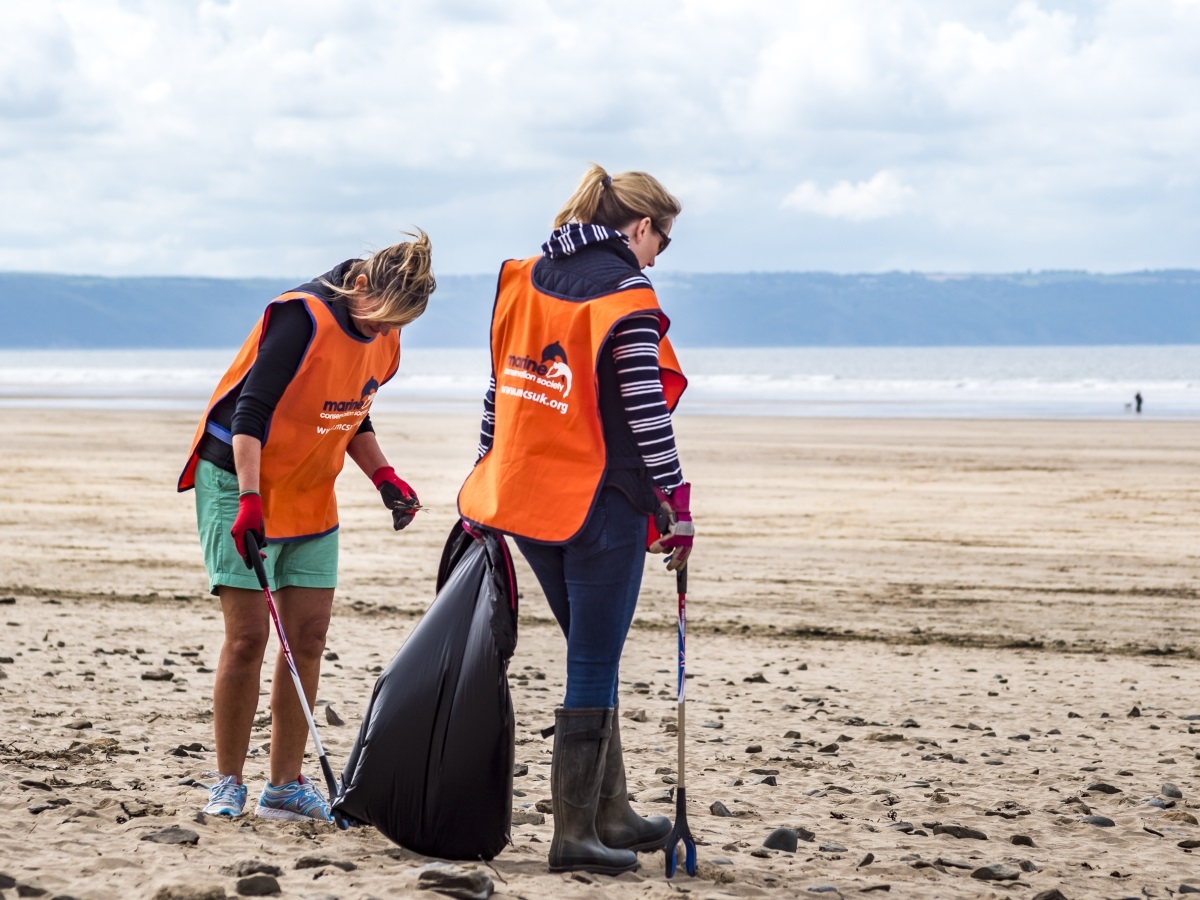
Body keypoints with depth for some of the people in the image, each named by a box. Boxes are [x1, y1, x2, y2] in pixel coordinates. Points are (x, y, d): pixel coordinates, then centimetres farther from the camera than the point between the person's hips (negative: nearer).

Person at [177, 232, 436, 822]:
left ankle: (285, 785, 8)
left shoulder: (383, 337, 2)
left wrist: (383, 477, 1)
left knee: (309, 635, 2)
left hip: (310, 495, 7)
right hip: (240, 484, -7)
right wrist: (249, 500, -30)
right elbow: (249, 409, -24)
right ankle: (227, 784, 2)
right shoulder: (304, 316, -22)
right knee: (247, 636, -8)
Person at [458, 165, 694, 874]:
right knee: (594, 665, 0)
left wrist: (485, 493, 17)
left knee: (593, 654, 19)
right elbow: (644, 408, -15)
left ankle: (611, 812, 25)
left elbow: (501, 388, 13)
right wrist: (677, 505, -10)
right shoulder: (625, 292, -11)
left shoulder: (527, 277, 11)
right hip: (601, 500, -7)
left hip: (524, 494, 7)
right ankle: (575, 834, 2)